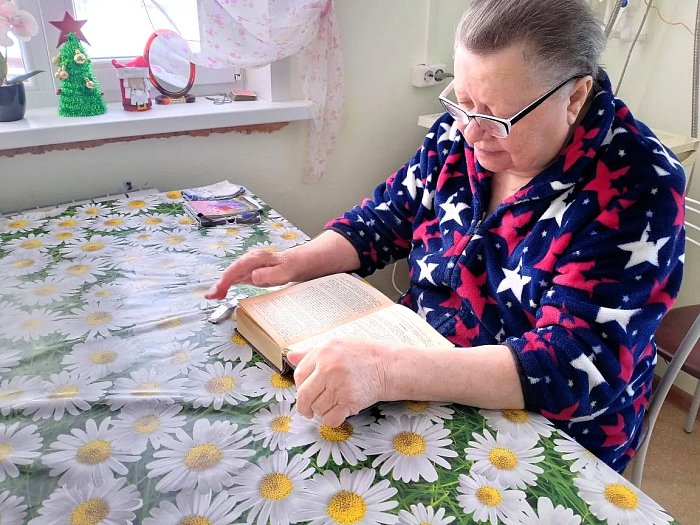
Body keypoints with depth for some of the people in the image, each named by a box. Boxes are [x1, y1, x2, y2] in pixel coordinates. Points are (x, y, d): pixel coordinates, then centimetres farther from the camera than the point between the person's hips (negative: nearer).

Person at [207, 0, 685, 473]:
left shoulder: (636, 188, -21)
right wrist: (298, 262, -11)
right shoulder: (463, 131, -4)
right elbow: (386, 219, 6)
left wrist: (389, 372, -40)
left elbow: (580, 365, -28)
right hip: (423, 375, 6)